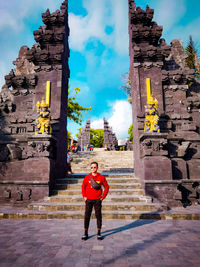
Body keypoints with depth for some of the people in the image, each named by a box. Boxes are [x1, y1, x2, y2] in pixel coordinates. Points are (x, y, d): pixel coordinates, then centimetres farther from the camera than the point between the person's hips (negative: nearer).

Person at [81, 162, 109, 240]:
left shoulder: (101, 177, -3)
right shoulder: (87, 177, 0)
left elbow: (106, 187, 5)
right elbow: (83, 186, 12)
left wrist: (103, 197, 0)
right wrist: (84, 196, 5)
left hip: (97, 200, -1)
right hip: (88, 200, 1)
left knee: (98, 216, 5)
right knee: (87, 216, 4)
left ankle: (99, 233, 18)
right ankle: (85, 233, 16)